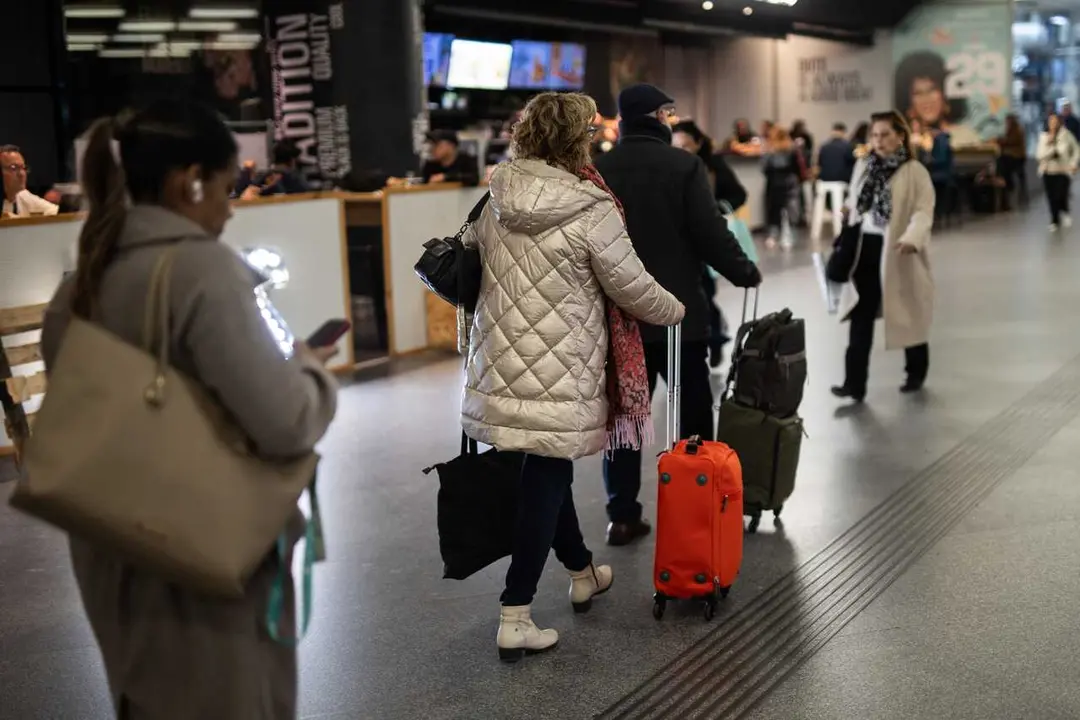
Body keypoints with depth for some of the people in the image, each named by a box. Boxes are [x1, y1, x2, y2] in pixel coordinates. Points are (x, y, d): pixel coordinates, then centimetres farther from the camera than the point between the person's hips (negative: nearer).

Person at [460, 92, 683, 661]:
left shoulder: (497, 199, 4)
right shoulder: (592, 211, -13)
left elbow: (468, 253, 18)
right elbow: (634, 289, -7)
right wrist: (676, 310, 13)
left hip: (500, 365, 7)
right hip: (558, 373, -6)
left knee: (547, 469, 20)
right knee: (546, 477, 2)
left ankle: (582, 572, 40)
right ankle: (514, 618, 4)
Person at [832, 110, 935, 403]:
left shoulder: (915, 172, -10)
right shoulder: (863, 166, 8)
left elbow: (924, 211, -19)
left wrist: (911, 238, -36)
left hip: (896, 252, -4)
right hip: (865, 247, 5)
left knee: (907, 316, 11)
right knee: (861, 317, 0)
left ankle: (916, 373, 32)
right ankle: (855, 382, 0)